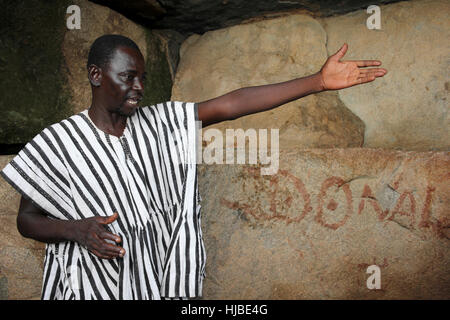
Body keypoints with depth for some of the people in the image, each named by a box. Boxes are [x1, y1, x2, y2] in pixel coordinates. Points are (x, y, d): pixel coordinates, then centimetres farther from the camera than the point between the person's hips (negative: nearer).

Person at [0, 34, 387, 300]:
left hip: (156, 279, 3)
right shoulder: (58, 142, -8)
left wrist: (319, 81, -16)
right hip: (93, 284, -3)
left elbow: (231, 104, -10)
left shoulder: (158, 122, -1)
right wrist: (77, 230, -22)